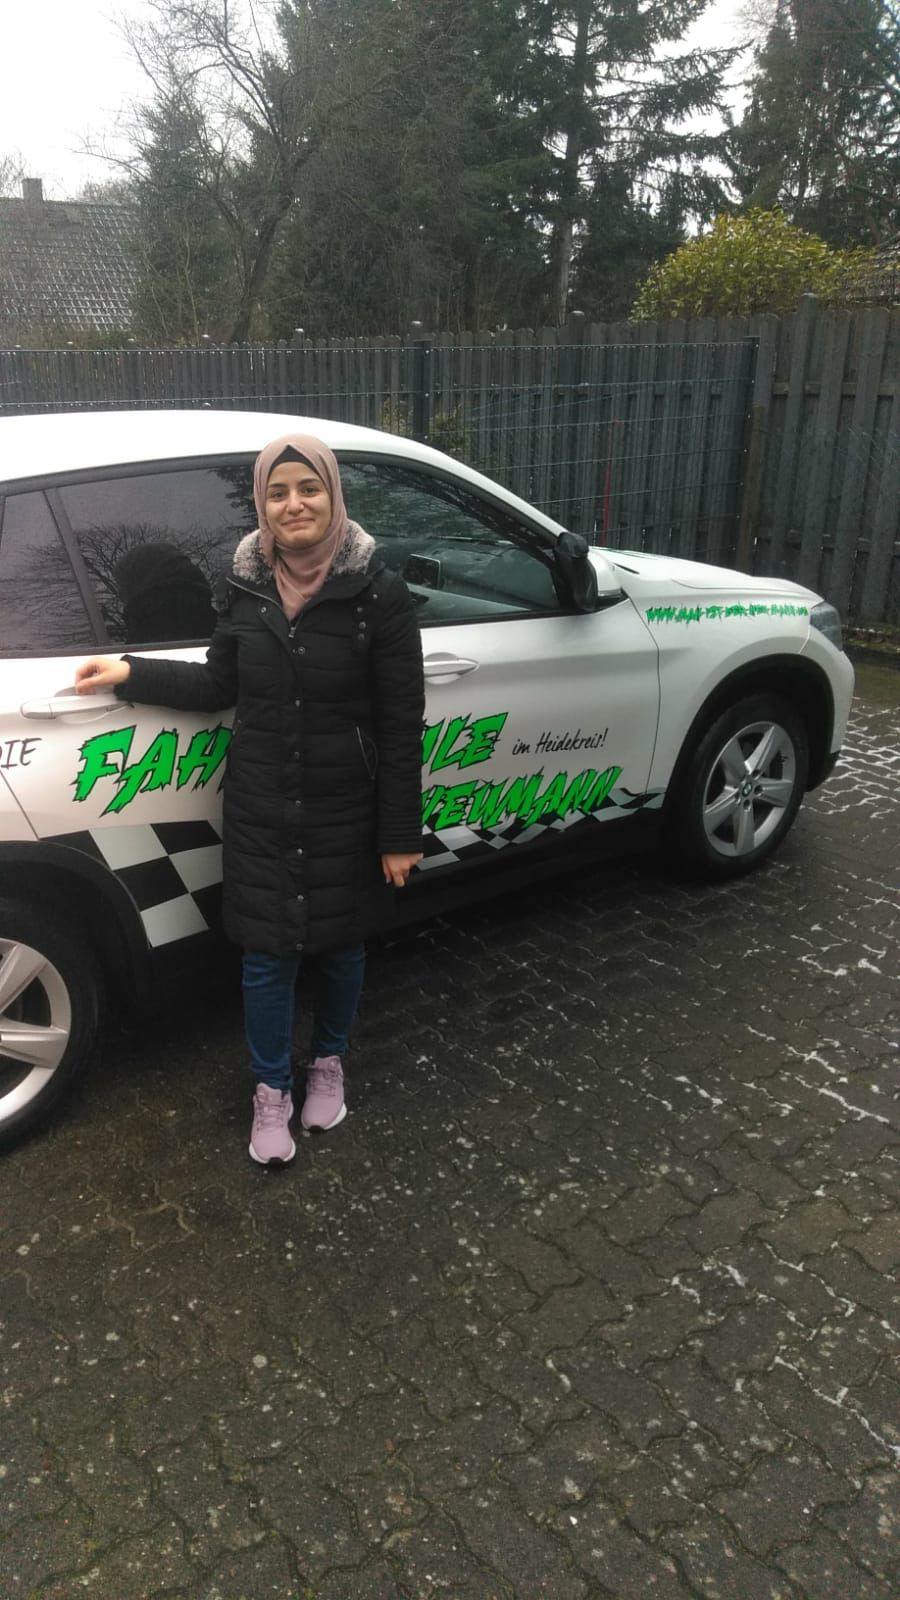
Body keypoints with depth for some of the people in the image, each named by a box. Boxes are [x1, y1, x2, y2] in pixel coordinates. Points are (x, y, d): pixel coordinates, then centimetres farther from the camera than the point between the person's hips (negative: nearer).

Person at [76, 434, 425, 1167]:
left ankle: (329, 1063, 44)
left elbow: (401, 723, -11)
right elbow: (219, 685, 10)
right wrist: (130, 673, 0)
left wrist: (400, 834, -10)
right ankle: (272, 1090, 32)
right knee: (266, 956, 10)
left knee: (339, 944, 17)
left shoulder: (379, 593, -13)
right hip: (259, 812, 2)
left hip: (345, 813, -2)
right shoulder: (245, 587, -2)